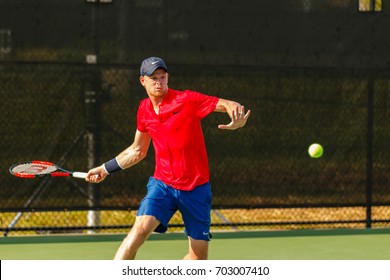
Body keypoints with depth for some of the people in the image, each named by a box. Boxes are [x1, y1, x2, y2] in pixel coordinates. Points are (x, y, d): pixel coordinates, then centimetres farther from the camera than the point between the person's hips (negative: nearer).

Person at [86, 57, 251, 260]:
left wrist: (237, 117, -40)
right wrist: (106, 169, 24)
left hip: (196, 188, -2)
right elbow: (137, 151, 22)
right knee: (140, 228, -24)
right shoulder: (144, 110, 6)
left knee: (199, 254, 0)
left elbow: (229, 105, -16)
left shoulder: (187, 100, -9)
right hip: (162, 184, 2)